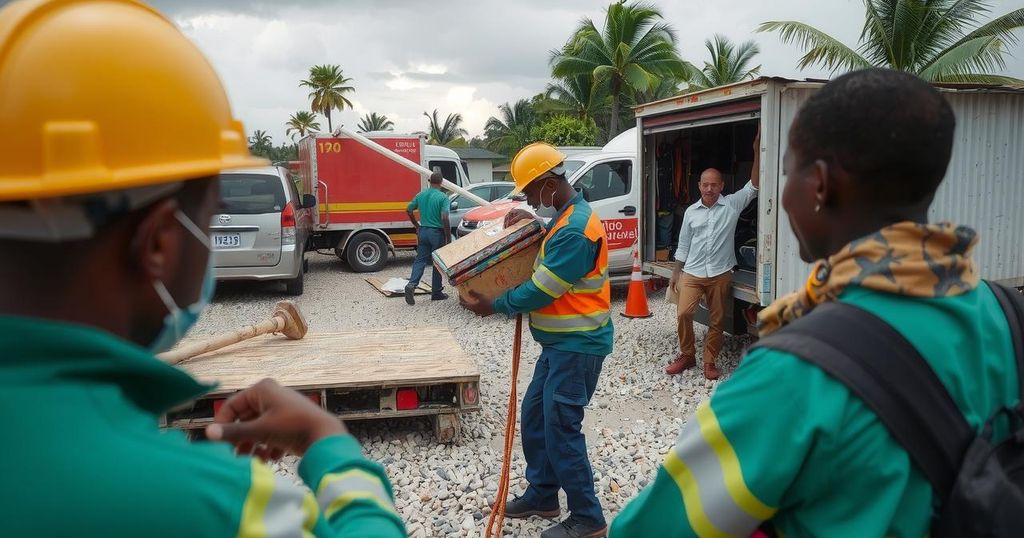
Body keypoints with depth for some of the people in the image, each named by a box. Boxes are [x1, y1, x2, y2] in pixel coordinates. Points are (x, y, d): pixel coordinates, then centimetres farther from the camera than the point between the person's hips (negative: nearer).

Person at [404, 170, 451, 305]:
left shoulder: (421, 195, 5)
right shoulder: (443, 197, -13)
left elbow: (409, 210, 11)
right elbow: (444, 218, -20)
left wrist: (417, 226, 21)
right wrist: (448, 237, -12)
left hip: (423, 232, 5)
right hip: (437, 233, -5)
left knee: (420, 260, 9)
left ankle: (412, 285, -13)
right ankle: (436, 292, 14)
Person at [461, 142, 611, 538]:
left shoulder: (575, 229, -23)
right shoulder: (567, 217, 10)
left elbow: (541, 291, -22)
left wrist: (493, 306, -10)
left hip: (578, 345, -10)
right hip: (560, 342, 10)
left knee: (560, 427, -5)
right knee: (534, 417, 16)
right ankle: (542, 495, 30)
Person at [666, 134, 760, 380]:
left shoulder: (732, 205, 0)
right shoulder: (691, 212, 6)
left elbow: (754, 186, -12)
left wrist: (757, 150, -18)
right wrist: (675, 273, 12)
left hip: (720, 275, -1)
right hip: (692, 273, 1)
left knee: (717, 321, 5)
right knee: (683, 313, -11)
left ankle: (709, 362, 18)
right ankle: (686, 355, 9)